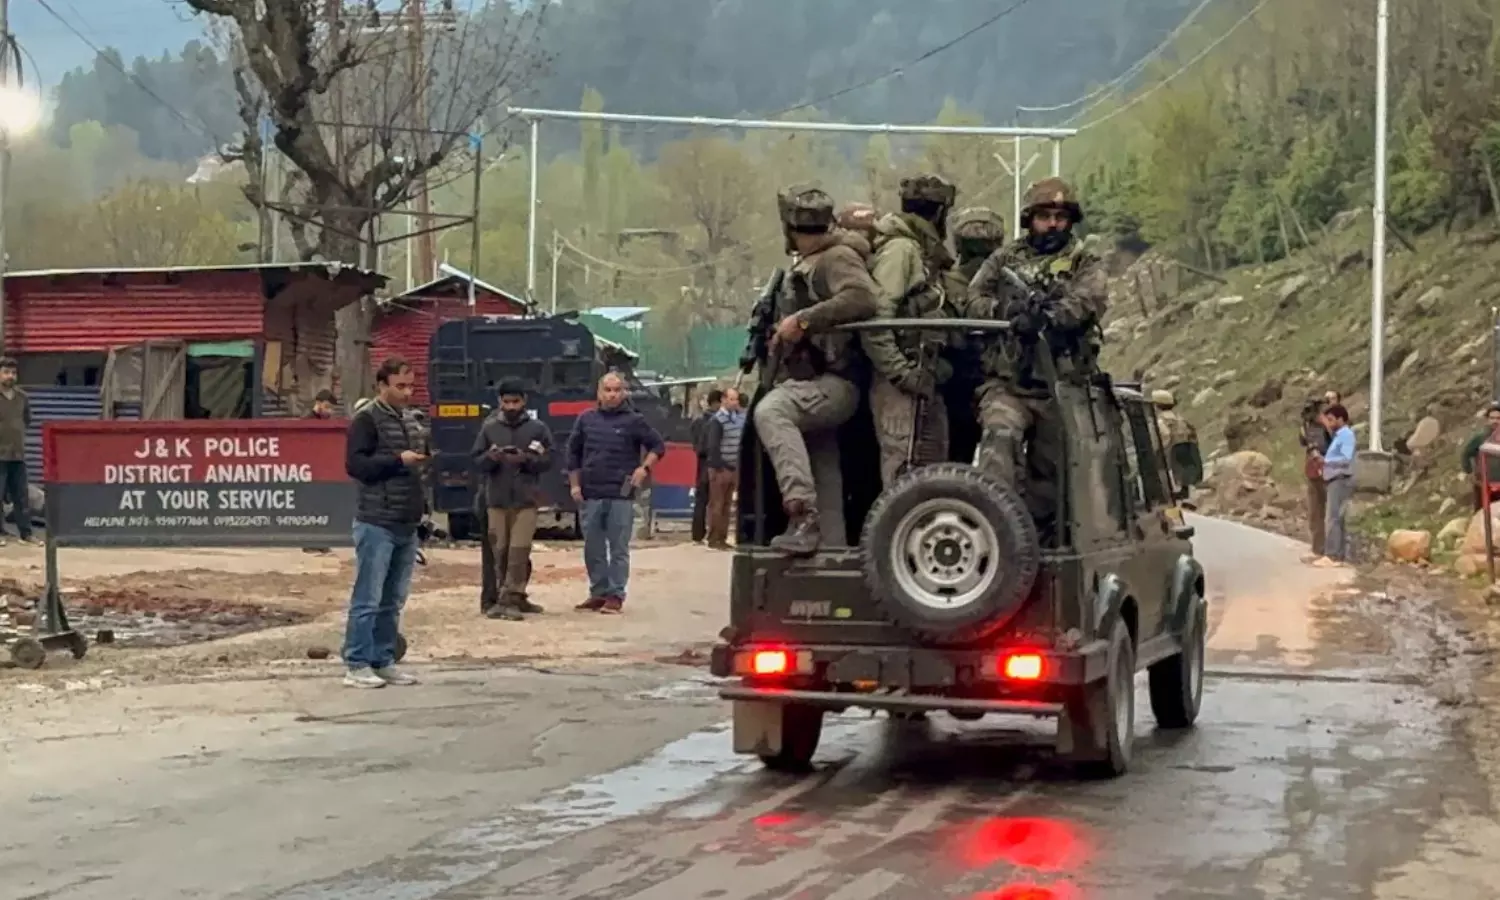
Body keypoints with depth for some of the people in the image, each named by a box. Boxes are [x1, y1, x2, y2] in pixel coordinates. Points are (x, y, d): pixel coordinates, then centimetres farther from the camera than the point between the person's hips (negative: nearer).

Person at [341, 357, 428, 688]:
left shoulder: (408, 422, 19)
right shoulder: (366, 419, -5)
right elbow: (355, 464, -15)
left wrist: (421, 505, 18)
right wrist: (398, 460, -18)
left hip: (406, 525, 8)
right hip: (376, 524, -8)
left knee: (393, 601, 10)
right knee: (367, 599, -6)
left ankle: (384, 662, 16)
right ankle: (357, 666, -2)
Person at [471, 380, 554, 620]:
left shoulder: (538, 428, 3)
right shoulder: (489, 428, 7)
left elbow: (548, 460, 0)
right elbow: (476, 460, 6)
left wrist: (526, 459, -17)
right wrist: (490, 458, -16)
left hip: (526, 499, -2)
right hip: (496, 499, 2)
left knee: (519, 551, -9)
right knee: (500, 551, 4)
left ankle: (509, 600, -9)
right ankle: (515, 598, 13)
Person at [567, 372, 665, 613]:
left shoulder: (634, 421, 0)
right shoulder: (586, 419, 8)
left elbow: (658, 446, 7)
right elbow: (573, 452, 14)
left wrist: (644, 468, -8)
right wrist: (574, 484, 7)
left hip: (621, 496, -3)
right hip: (590, 495, 3)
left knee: (618, 548, -1)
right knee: (593, 548, 8)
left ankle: (615, 595, 3)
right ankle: (598, 592, 17)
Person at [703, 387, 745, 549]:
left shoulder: (740, 417, 8)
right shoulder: (717, 420, -11)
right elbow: (713, 446, -15)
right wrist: (718, 467, -18)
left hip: (734, 467, 6)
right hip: (720, 468, -6)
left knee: (727, 505, 10)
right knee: (716, 505, -1)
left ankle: (722, 538, 16)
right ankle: (713, 539, 3)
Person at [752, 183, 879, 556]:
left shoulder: (838, 258, -9)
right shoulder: (806, 265, 20)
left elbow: (862, 298, -28)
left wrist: (803, 320, -27)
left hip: (832, 383, -10)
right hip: (809, 385, 10)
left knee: (770, 411, -33)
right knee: (824, 477, 9)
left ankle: (801, 509, -42)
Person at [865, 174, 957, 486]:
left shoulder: (923, 253, 19)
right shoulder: (900, 249, -10)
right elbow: (874, 317, -19)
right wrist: (900, 371, -20)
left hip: (923, 383, 10)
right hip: (902, 387, -10)